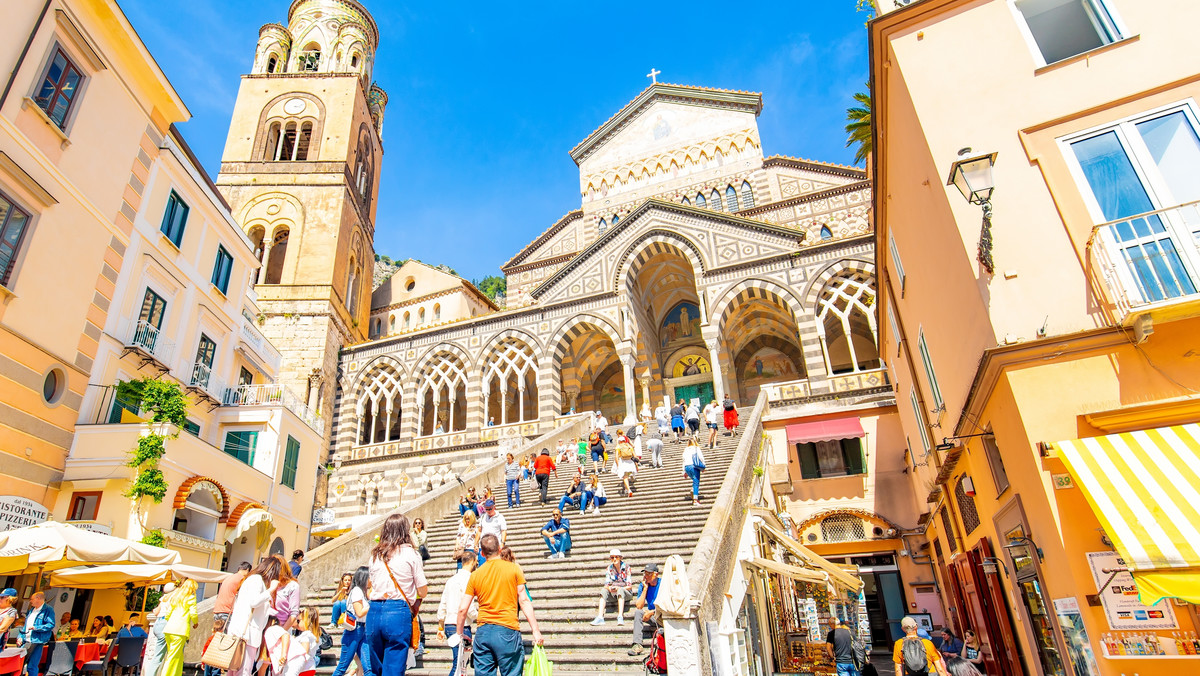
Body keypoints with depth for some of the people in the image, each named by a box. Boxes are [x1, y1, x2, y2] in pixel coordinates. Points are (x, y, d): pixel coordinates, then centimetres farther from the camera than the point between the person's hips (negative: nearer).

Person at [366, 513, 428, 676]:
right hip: (399, 613, -5)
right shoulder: (410, 553, -3)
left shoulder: (375, 555, 12)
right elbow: (423, 591, 0)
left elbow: (371, 587, 19)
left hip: (374, 612, 5)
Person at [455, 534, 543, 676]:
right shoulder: (514, 568, 0)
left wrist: (459, 634, 19)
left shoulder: (475, 574, 7)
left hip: (482, 632, 3)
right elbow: (524, 601, -4)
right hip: (507, 630, -3)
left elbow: (462, 609, 7)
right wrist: (536, 630, -3)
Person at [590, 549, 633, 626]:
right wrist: (609, 588, -25)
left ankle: (620, 617, -45)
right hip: (613, 593, 4)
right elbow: (606, 584, -1)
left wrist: (618, 588, -26)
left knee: (620, 590, -36)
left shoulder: (626, 567, -9)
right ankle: (600, 617, -35)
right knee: (603, 591, -25)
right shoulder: (610, 568, 1)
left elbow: (629, 586, -11)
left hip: (626, 592, -3)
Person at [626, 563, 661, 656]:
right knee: (638, 612, -22)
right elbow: (639, 606, -10)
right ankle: (637, 644, -27)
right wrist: (645, 588, -14)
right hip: (652, 618, 4)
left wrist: (651, 612, -21)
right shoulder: (642, 585, 0)